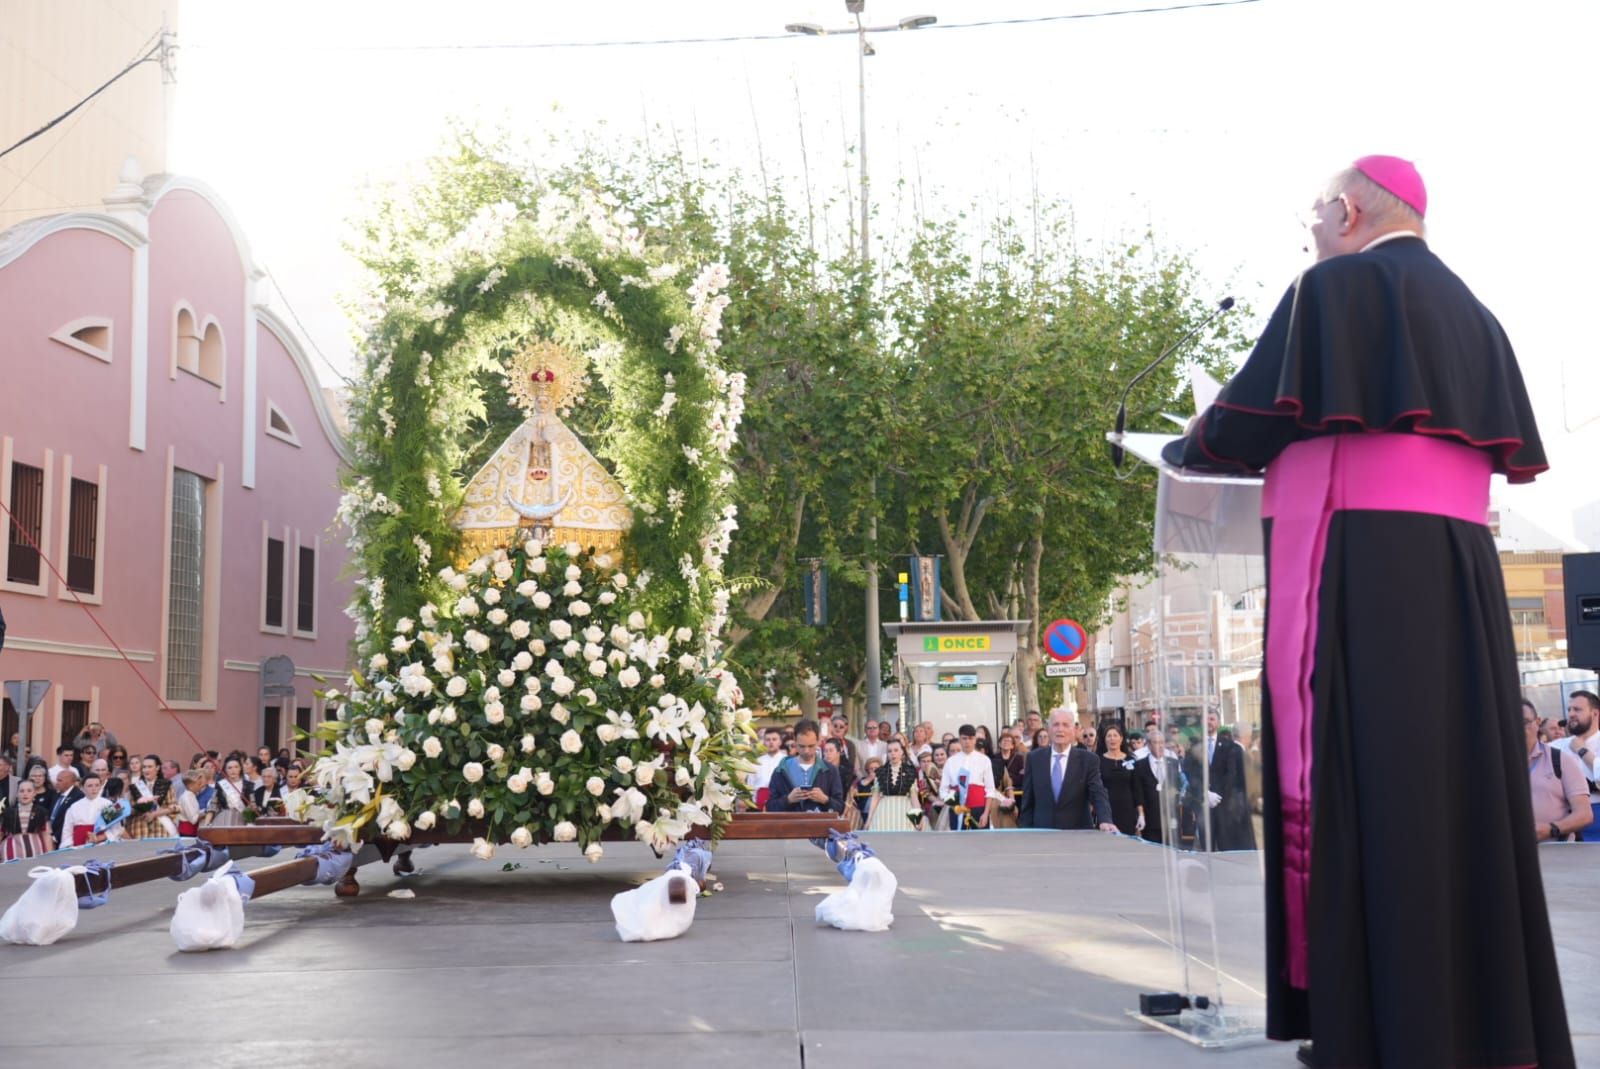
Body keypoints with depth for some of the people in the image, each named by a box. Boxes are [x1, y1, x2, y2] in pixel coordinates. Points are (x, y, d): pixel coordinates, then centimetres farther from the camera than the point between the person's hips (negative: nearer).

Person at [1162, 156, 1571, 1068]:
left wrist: (1189, 447, 16)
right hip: (1457, 563, 8)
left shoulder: (1335, 285, -2)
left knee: (1359, 772, -7)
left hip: (1358, 555, -8)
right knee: (1458, 771, 7)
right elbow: (1509, 447, 22)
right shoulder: (1470, 312, 21)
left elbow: (1250, 419, -5)